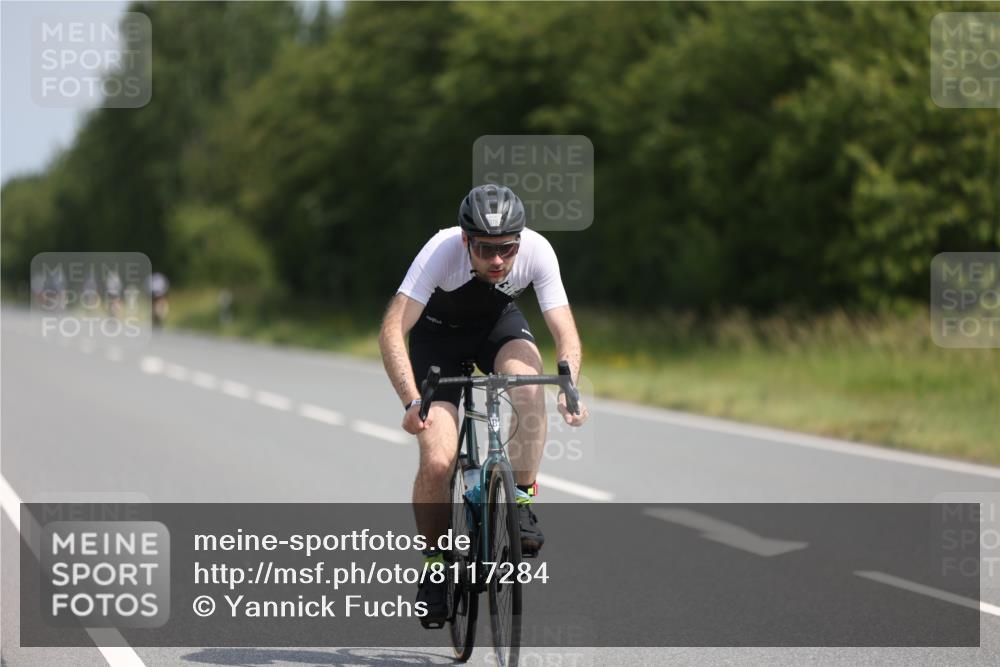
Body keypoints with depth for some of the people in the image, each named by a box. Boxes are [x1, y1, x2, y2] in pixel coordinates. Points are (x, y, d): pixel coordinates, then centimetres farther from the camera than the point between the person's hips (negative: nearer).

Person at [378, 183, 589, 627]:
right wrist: (412, 401, -51)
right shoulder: (442, 251, -35)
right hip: (438, 334, -2)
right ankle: (436, 563, 7)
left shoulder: (537, 251, -29)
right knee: (437, 462, -16)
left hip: (499, 324, 2)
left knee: (529, 377, -34)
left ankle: (522, 502, -18)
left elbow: (565, 333, -29)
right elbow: (392, 331, -39)